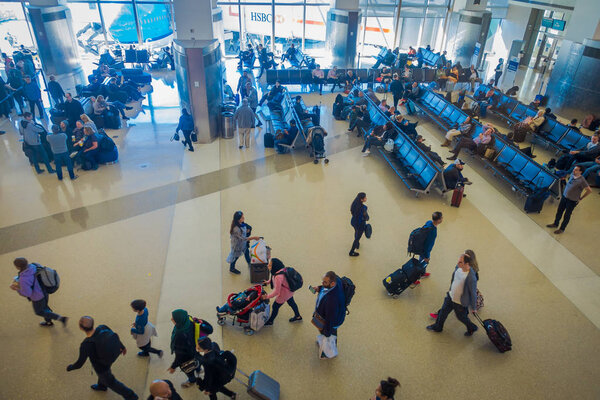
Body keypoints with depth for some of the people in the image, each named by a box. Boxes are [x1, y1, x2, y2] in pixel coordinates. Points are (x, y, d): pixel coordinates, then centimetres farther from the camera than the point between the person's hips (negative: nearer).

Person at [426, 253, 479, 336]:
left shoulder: (471, 278, -35)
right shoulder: (458, 267, -13)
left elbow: (473, 293, -22)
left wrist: (473, 307, -10)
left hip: (461, 303, -7)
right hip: (451, 296, 7)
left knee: (461, 317, 19)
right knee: (443, 311, 22)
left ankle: (472, 328, 50)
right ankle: (437, 327, 47)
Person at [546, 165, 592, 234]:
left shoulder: (582, 181, -25)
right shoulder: (572, 175, -4)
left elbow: (589, 190, -19)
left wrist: (581, 198, -10)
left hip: (572, 200, -7)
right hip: (564, 196, 7)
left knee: (567, 215, 9)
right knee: (559, 211, 19)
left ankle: (562, 229, 25)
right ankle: (555, 224, 39)